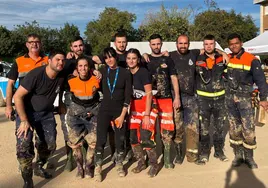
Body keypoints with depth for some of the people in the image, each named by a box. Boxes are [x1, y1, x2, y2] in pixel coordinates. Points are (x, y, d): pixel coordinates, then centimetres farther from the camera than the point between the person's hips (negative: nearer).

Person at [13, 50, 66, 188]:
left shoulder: (62, 76, -11)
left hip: (46, 113, 5)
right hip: (27, 112, -5)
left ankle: (38, 167, 35)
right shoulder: (36, 74, -25)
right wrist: (24, 120, -23)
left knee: (50, 145, 7)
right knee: (24, 146, -17)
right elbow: (17, 97, -22)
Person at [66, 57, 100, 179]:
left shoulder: (95, 79, -13)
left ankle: (88, 167, 18)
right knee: (75, 143, 1)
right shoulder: (72, 80, -12)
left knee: (93, 142, -1)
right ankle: (79, 166, 22)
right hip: (75, 114, 0)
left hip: (93, 113, 0)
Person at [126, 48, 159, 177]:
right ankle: (141, 163, 24)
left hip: (148, 106, -6)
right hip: (134, 108, 6)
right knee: (133, 137, 5)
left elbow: (149, 94, -14)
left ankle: (154, 165, 10)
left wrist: (146, 115, -17)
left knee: (145, 139, -11)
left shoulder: (143, 72, -12)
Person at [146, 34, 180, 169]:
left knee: (167, 129, -1)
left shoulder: (167, 60, 10)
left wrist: (177, 97, 0)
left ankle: (167, 157, 12)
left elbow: (174, 79, 8)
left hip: (166, 98, 1)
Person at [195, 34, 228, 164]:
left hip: (219, 97, 3)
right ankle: (204, 152, 17)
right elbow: (205, 78, -12)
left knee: (219, 126, 12)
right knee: (204, 127, 4)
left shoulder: (222, 59, 5)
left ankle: (219, 151, 26)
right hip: (204, 98, -2)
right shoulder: (199, 60, -3)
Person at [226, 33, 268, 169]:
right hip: (230, 98, 4)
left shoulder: (251, 60, -6)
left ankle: (249, 157, 11)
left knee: (248, 129, -5)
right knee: (234, 128, 9)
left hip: (244, 98, -3)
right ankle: (238, 155, 21)